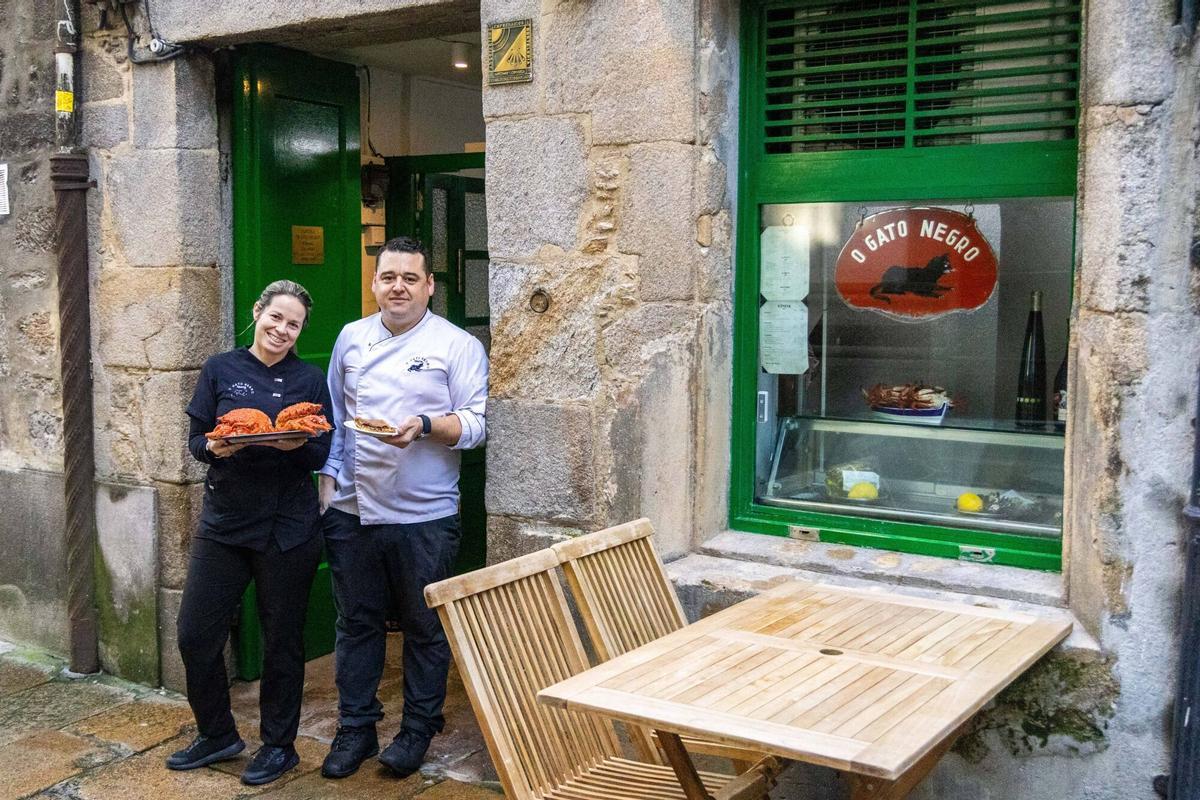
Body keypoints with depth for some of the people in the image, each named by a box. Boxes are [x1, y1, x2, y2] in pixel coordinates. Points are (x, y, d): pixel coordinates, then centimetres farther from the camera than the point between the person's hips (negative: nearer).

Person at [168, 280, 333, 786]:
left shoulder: (310, 380, 2)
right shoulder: (220, 370, 4)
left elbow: (323, 454, 0)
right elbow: (195, 440, 5)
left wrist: (296, 445, -21)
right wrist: (214, 447, -18)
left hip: (287, 529, -2)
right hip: (223, 521, 2)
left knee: (282, 639, 7)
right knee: (195, 634, 4)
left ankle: (278, 745, 25)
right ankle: (217, 735, 27)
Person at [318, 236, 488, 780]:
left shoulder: (457, 345, -3)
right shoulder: (351, 339, 10)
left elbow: (475, 423, -7)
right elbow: (333, 417, 16)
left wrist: (425, 425, -23)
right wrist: (328, 480, 8)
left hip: (424, 515, -3)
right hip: (353, 510, 4)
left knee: (425, 627, 7)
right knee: (357, 622, 12)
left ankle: (418, 729, 24)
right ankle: (355, 729, 26)